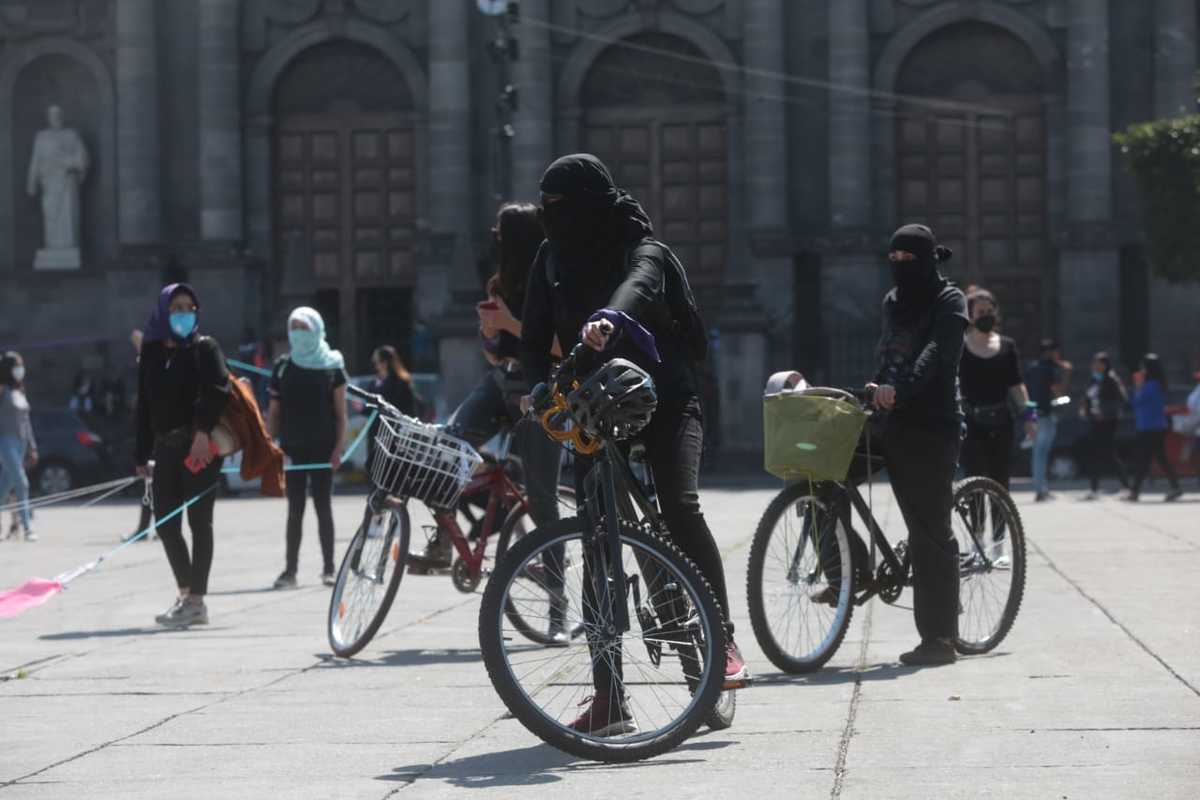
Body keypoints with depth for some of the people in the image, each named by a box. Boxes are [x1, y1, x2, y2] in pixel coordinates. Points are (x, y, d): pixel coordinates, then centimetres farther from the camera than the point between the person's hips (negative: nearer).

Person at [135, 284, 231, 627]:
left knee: (198, 520, -4)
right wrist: (141, 455, 11)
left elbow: (217, 391, -13)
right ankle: (186, 593, 16)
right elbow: (144, 406, 14)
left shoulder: (205, 348, 1)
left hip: (200, 445, -5)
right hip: (167, 445, 5)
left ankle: (196, 600, -2)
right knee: (165, 522, 5)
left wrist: (203, 431, -26)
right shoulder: (151, 354, 14)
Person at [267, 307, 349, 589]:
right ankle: (290, 569, 4)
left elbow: (341, 413, 1)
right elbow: (273, 411, 9)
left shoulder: (332, 365, 1)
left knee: (323, 507, 1)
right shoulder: (283, 367, 8)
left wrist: (338, 447, -8)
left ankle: (328, 568, 6)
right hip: (292, 448, 2)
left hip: (322, 447, -2)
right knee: (294, 509, 3)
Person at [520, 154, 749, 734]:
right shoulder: (552, 259, 8)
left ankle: (722, 639, -12)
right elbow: (534, 338, 7)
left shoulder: (643, 250, -7)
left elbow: (639, 285, -31)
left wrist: (610, 318, -55)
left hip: (665, 400, -4)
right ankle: (608, 700, 0)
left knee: (681, 509, -27)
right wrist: (542, 388, -15)